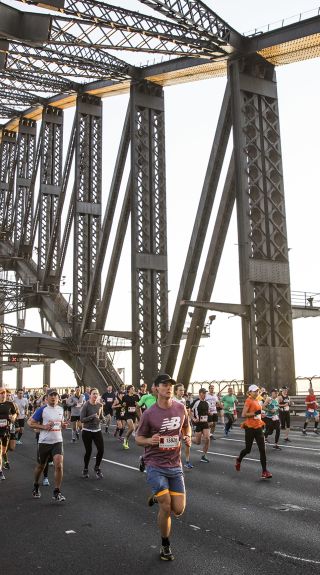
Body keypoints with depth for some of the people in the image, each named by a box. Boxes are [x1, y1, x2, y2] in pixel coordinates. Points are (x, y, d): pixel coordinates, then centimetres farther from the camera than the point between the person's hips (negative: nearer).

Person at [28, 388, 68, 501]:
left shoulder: (61, 409, 7)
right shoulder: (42, 410, -8)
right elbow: (30, 422, -7)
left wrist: (64, 425, 1)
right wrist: (44, 426, -17)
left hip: (57, 441, 2)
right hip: (44, 442, -2)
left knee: (59, 465, -13)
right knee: (41, 466, 14)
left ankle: (57, 492, -2)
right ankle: (36, 486, 42)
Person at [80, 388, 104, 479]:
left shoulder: (100, 405, 1)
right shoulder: (86, 405, -12)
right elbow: (82, 419, -14)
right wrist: (92, 416, -24)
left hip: (97, 430, 4)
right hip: (87, 431, -4)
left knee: (101, 449, -6)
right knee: (88, 451, 2)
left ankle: (97, 468, 19)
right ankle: (85, 469, 28)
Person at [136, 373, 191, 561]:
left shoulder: (180, 408, -2)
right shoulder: (149, 414, -12)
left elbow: (187, 426, 18)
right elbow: (138, 438, -2)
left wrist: (188, 437, -4)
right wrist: (150, 440, -23)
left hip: (175, 465, 4)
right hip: (155, 466, -3)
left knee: (178, 510, 1)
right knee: (166, 508, -7)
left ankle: (157, 497, 34)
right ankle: (165, 546, 19)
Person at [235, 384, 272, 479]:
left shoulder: (256, 401, 12)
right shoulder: (248, 401, -12)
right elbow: (243, 415, -19)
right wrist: (255, 413, -25)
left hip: (258, 427, 7)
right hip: (250, 428, -7)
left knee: (262, 450, -2)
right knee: (248, 449, 8)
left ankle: (264, 471, 0)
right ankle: (239, 460, 38)